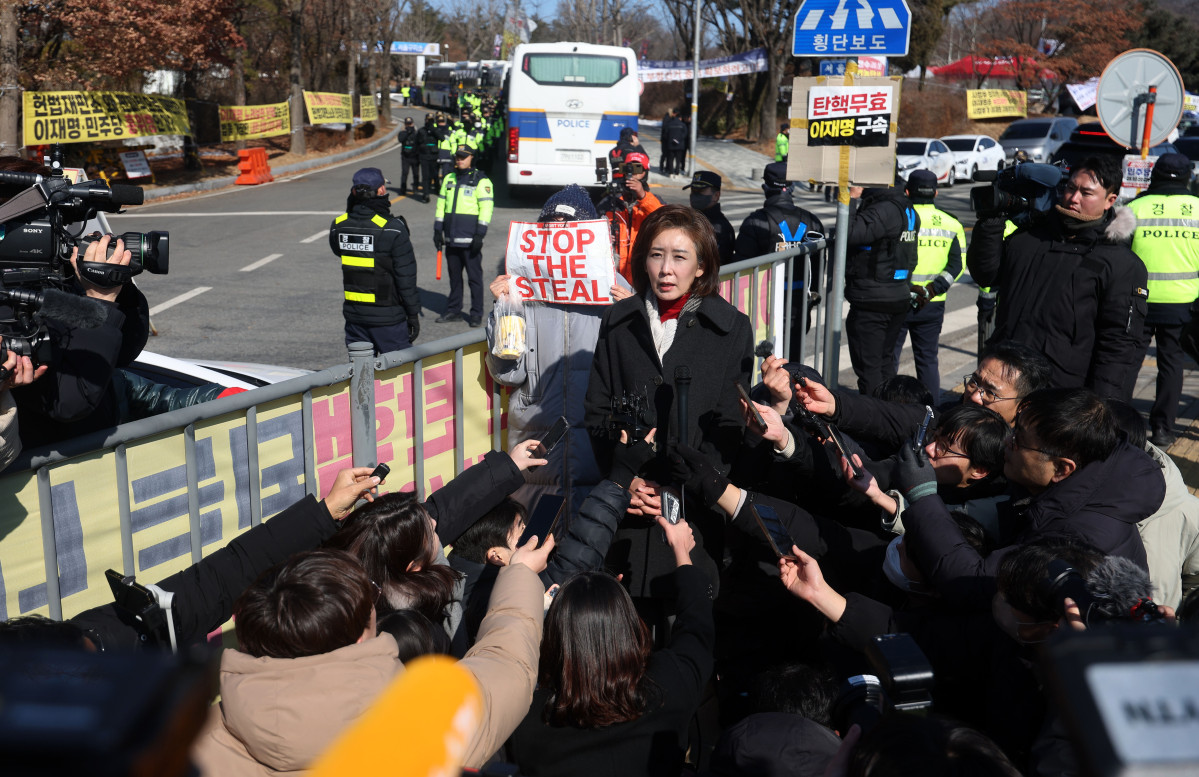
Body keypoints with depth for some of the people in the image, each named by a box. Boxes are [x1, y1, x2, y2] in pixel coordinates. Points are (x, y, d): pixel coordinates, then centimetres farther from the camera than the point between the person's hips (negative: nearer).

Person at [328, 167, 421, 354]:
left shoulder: (338, 226, -1)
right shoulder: (393, 229, -16)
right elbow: (406, 277, -13)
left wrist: (352, 209, 12)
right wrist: (413, 314, -3)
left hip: (353, 313, 5)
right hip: (387, 317, -5)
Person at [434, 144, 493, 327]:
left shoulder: (481, 181, -3)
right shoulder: (449, 179, 15)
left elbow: (486, 208, -7)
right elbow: (441, 205, 18)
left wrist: (480, 235, -14)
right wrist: (437, 230, 12)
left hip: (470, 240, -5)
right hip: (451, 238, 5)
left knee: (474, 277, -1)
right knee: (454, 276, 12)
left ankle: (476, 314, 6)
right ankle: (453, 310, 21)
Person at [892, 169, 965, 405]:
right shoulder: (952, 224, 4)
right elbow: (957, 265, -1)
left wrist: (908, 291, -12)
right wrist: (932, 290, -8)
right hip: (933, 305, 4)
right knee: (928, 359, 14)